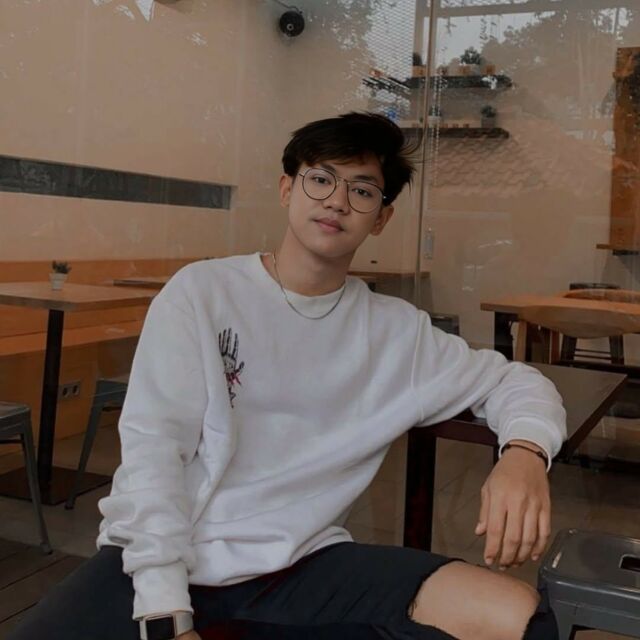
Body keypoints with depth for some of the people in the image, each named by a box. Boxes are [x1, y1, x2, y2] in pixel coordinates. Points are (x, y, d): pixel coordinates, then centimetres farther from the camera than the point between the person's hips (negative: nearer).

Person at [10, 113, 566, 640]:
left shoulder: (396, 331, 8)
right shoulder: (203, 291, 0)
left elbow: (514, 380, 13)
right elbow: (152, 442, -8)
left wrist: (524, 453, -12)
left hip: (301, 565, 3)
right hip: (165, 561, -2)